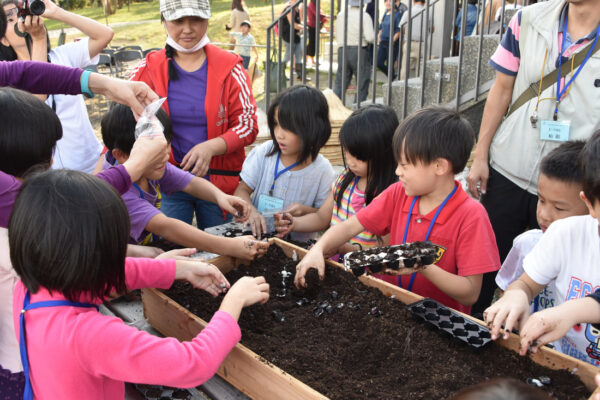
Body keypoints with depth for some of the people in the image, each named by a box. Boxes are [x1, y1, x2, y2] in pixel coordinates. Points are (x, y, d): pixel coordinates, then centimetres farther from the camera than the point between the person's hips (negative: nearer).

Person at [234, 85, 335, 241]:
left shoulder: (322, 170, -7)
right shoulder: (263, 153, -2)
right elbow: (242, 190, 3)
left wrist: (307, 211, -18)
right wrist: (250, 211, -17)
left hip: (297, 245, -1)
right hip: (256, 236, 1)